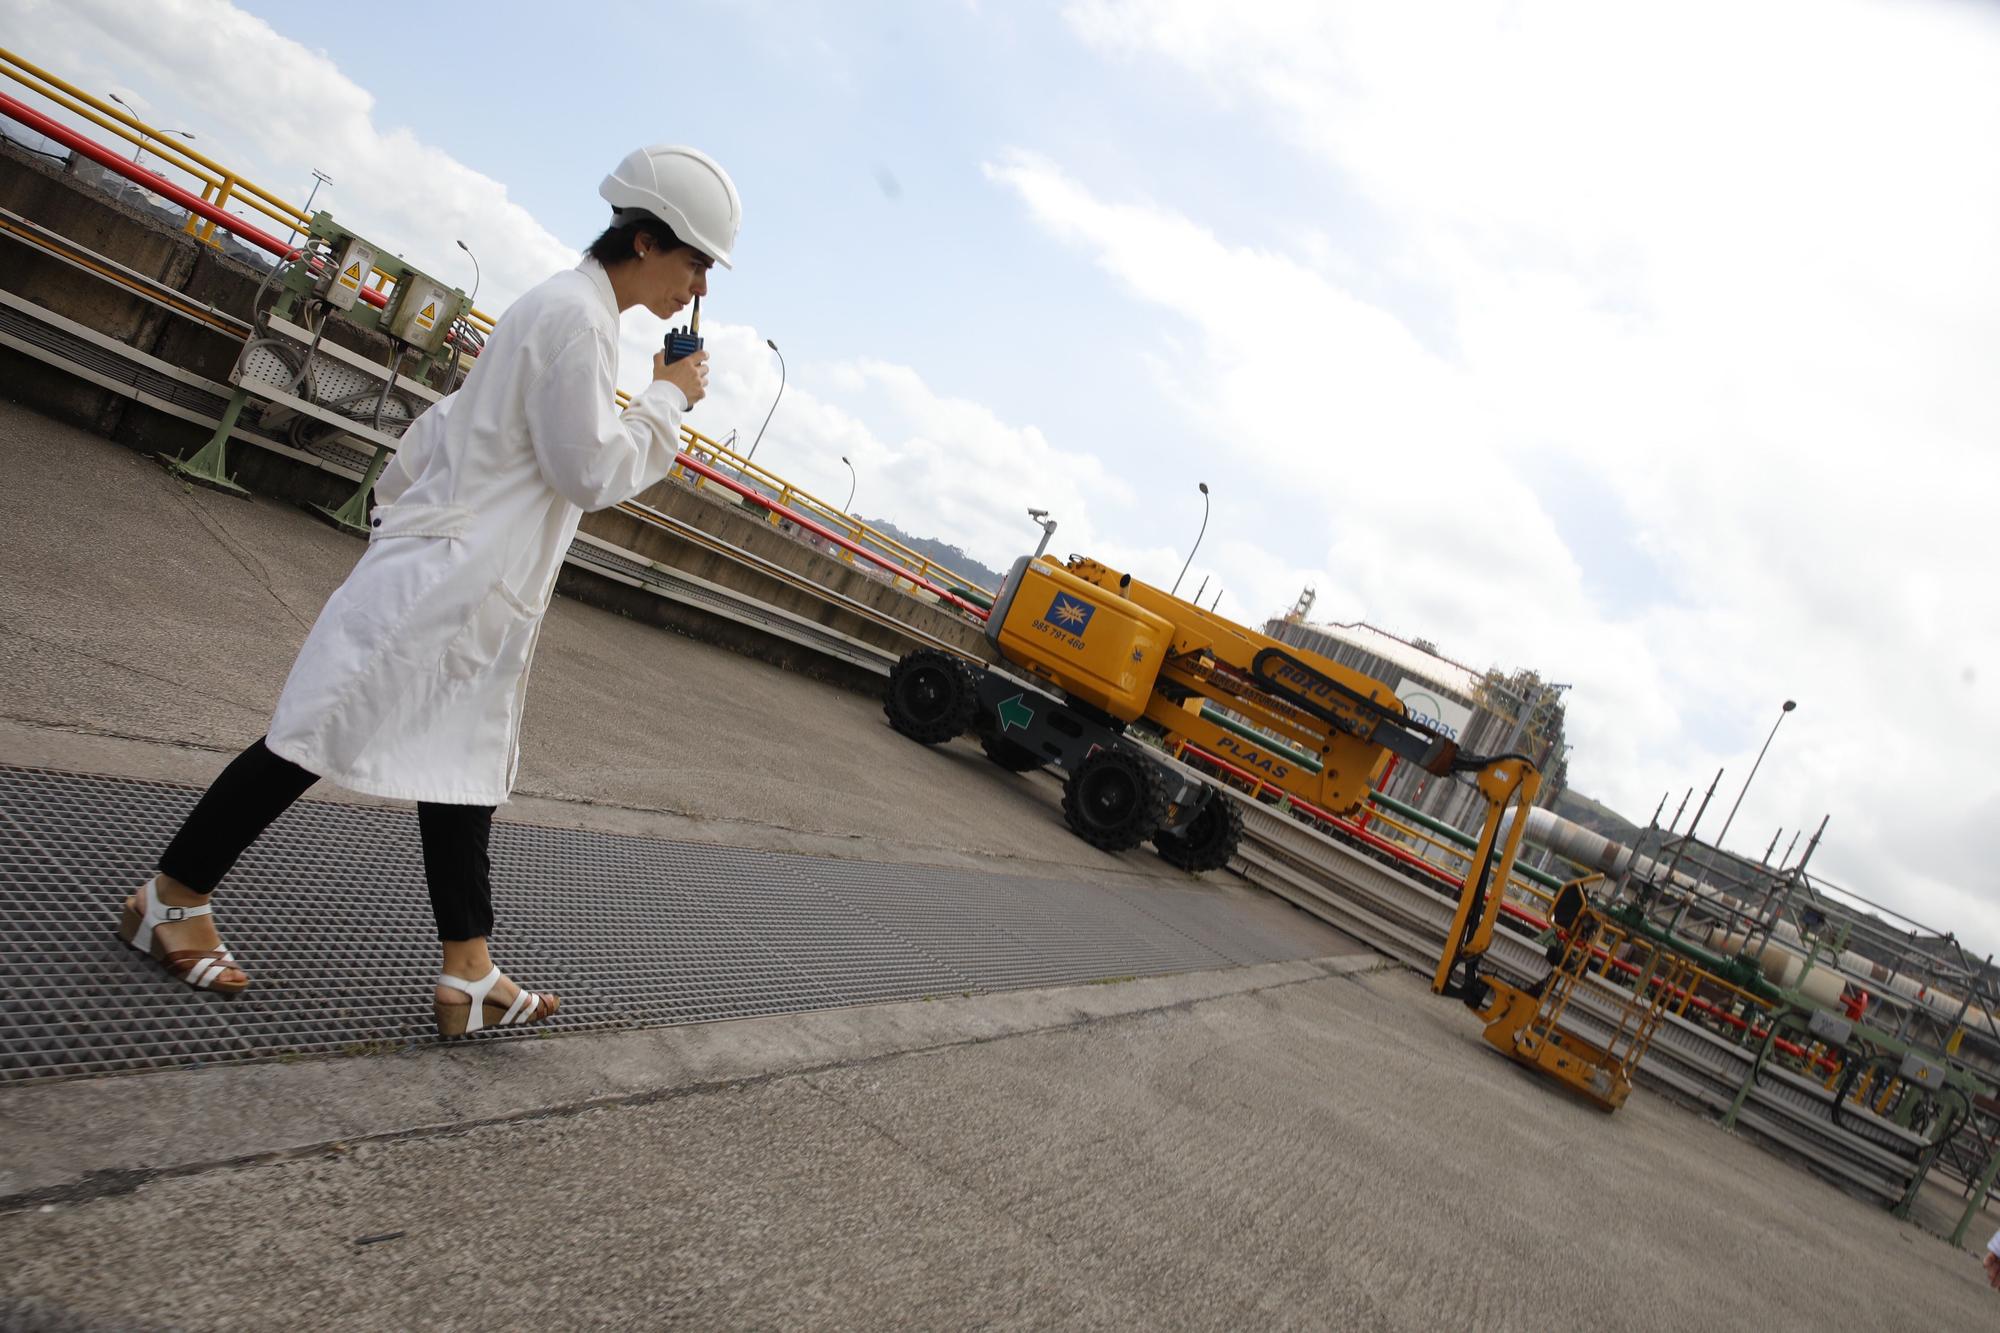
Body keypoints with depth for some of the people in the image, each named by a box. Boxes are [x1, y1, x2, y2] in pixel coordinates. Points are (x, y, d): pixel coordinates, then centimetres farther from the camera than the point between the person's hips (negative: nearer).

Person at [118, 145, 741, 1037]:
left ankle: (470, 978, 14)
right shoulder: (575, 314, -16)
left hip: (476, 592, 10)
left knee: (463, 762, 9)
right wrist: (668, 398, -7)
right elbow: (593, 471, -18)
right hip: (442, 582, -10)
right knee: (323, 738, -1)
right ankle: (170, 897, 17)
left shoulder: (569, 309, 14)